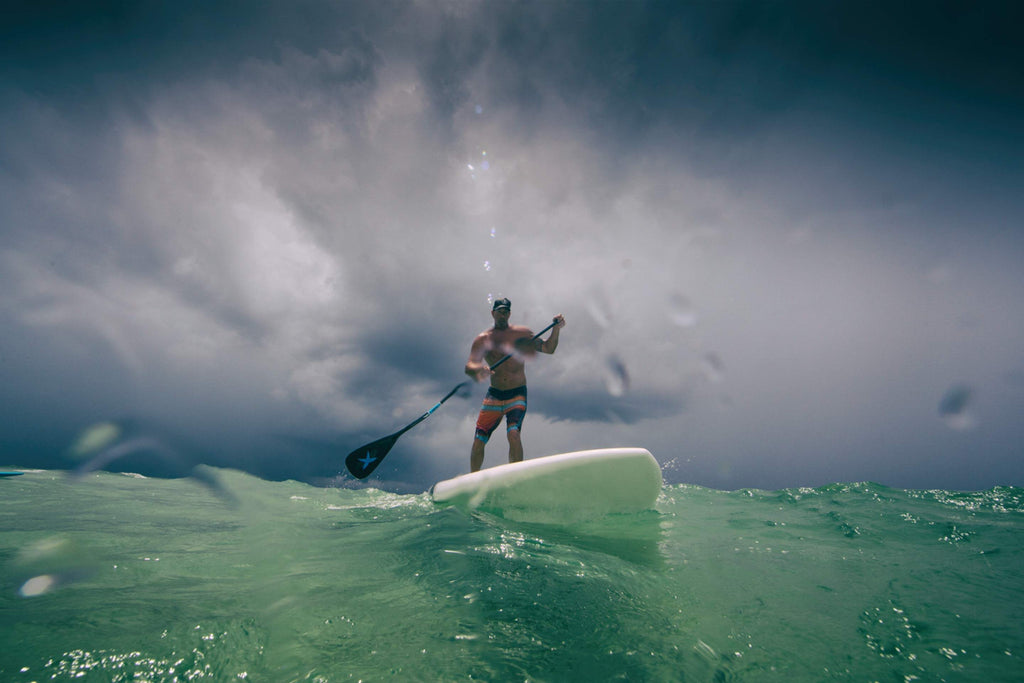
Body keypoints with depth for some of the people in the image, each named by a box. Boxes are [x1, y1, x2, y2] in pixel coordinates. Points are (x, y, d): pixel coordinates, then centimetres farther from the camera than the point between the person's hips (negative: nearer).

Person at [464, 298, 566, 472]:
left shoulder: (521, 332, 4)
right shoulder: (482, 339, 3)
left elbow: (547, 348, 6)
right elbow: (469, 366, -10)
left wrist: (556, 329, -10)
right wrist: (478, 369, -33)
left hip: (517, 394, -1)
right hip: (494, 395, 2)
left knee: (514, 434, -24)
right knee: (478, 442, 1)